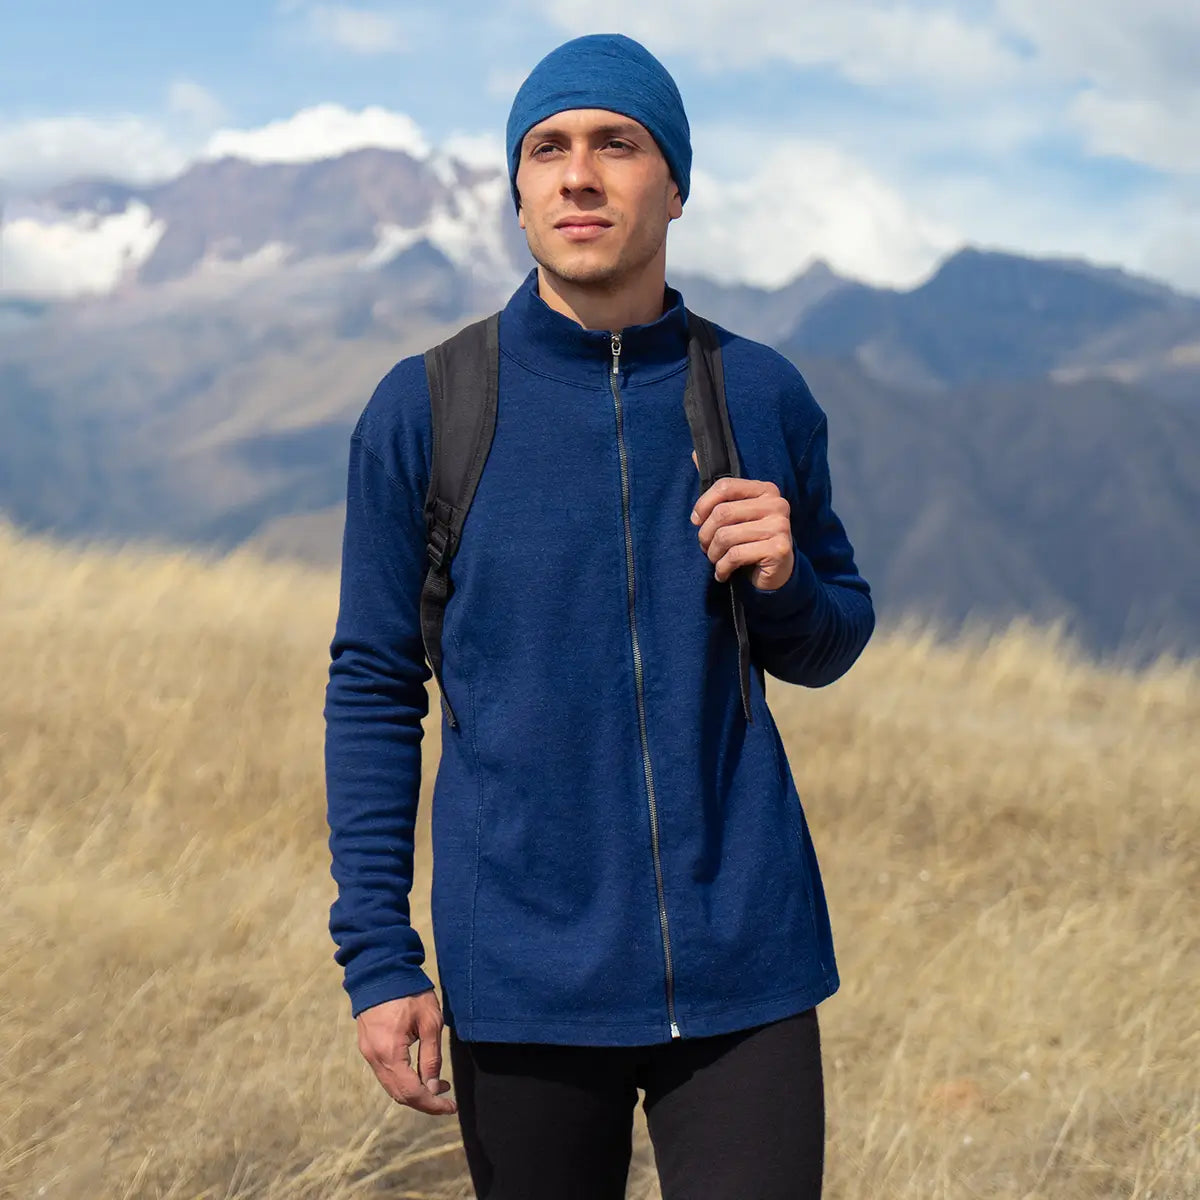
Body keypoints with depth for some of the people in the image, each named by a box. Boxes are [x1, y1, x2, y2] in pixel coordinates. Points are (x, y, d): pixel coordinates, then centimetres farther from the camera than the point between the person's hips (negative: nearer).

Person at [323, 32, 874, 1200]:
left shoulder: (762, 398, 4)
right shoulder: (422, 411, -1)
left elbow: (828, 648, 15)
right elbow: (374, 687, 2)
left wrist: (784, 582, -8)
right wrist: (377, 954, -4)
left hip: (742, 966, 1)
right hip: (526, 974, -1)